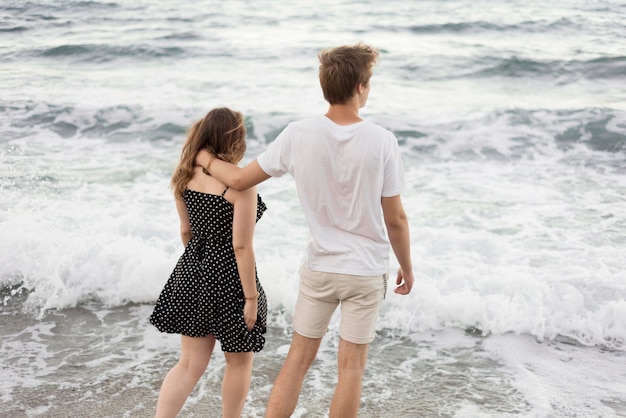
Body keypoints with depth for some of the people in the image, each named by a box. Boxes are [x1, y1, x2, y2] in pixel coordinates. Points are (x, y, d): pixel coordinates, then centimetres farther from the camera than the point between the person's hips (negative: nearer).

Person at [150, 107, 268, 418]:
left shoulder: (187, 176, 1)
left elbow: (186, 231, 10)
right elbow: (241, 246, -19)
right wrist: (251, 296, -13)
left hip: (193, 274, 6)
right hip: (229, 278, -6)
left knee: (190, 363, 15)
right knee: (239, 362, 16)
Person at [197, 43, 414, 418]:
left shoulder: (299, 135, -12)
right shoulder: (382, 141, -16)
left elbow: (241, 179, -5)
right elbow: (395, 219, -10)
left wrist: (207, 159, 16)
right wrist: (407, 268, 6)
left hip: (319, 267, 2)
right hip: (367, 271, -2)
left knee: (298, 359, 15)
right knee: (351, 366, 11)